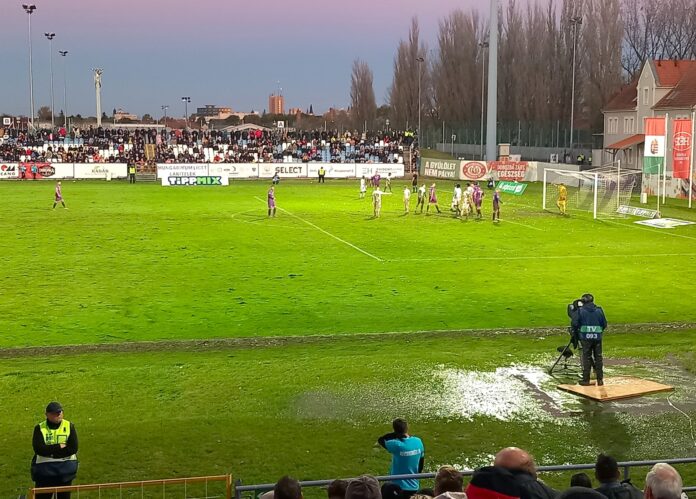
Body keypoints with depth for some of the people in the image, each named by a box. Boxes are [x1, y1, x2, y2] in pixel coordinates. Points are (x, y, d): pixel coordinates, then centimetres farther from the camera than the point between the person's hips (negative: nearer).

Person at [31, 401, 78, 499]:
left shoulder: (69, 426, -2)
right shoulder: (40, 428, -3)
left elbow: (73, 448, -12)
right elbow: (38, 449, -16)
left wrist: (50, 451, -14)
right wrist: (59, 446, -15)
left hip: (65, 468, 1)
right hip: (44, 469, -1)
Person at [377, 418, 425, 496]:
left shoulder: (396, 445, -21)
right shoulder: (418, 441, -4)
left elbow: (380, 440, -4)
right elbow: (421, 463, 8)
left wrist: (396, 434, -13)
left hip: (398, 487, -5)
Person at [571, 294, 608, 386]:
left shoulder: (581, 311, -4)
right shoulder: (599, 310, 3)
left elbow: (574, 324, -6)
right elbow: (604, 324, 6)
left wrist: (576, 330, 15)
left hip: (586, 337, -2)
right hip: (597, 337, 2)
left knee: (587, 358, 4)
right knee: (598, 357, 9)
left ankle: (586, 380, 5)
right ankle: (600, 379, 10)